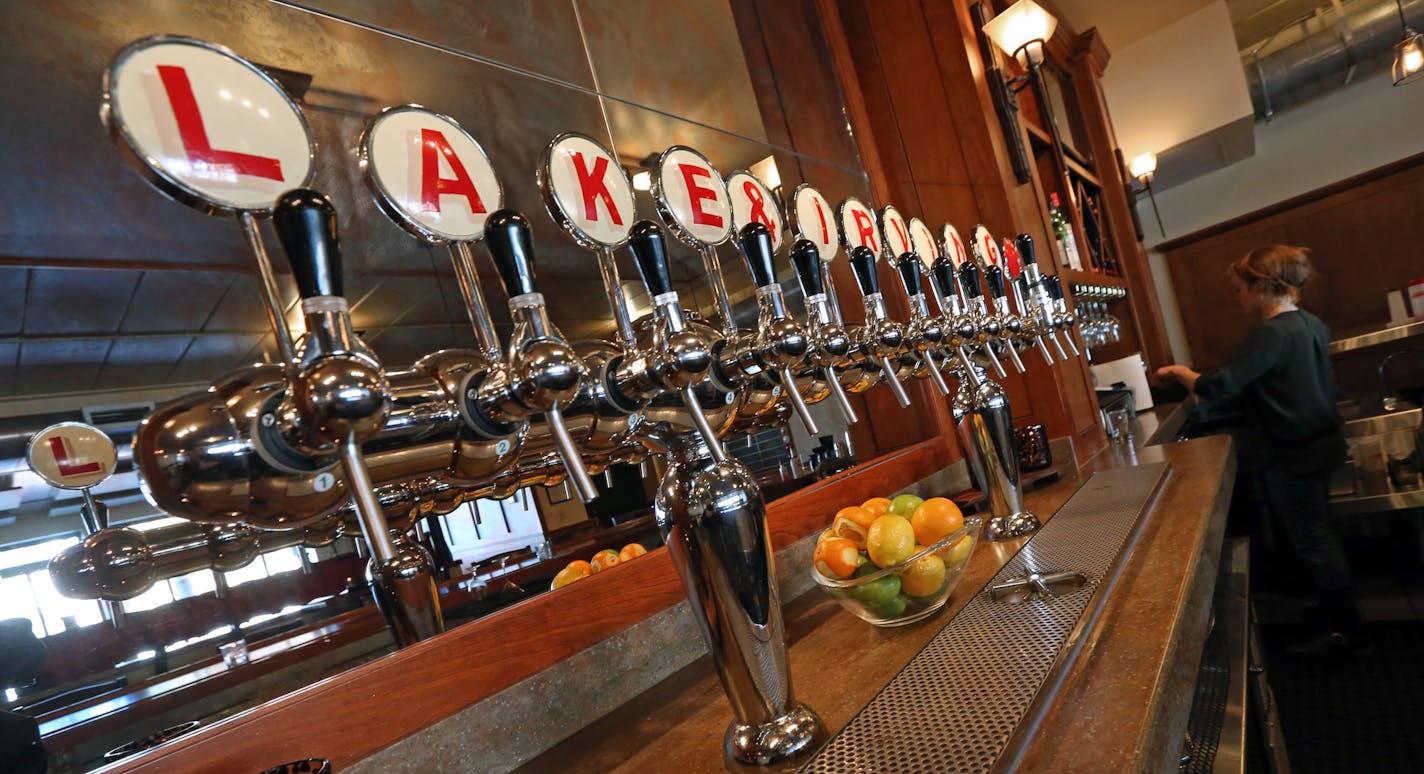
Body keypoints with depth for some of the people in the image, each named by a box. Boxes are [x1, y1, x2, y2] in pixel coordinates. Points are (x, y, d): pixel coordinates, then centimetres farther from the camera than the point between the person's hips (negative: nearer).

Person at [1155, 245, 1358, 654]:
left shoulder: (1271, 333, -23)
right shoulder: (1312, 324, 6)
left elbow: (1217, 385, -28)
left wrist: (1179, 372, -11)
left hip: (1290, 455, -9)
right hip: (1317, 443, 9)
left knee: (1310, 537, 4)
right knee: (1317, 531, 22)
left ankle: (1342, 629, 18)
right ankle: (1336, 608, 37)